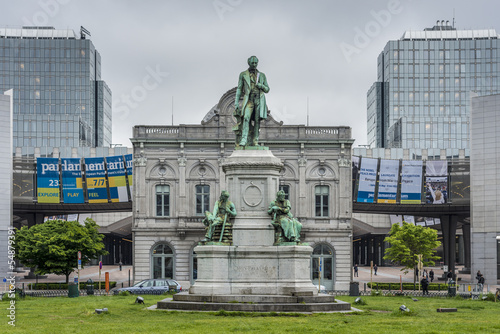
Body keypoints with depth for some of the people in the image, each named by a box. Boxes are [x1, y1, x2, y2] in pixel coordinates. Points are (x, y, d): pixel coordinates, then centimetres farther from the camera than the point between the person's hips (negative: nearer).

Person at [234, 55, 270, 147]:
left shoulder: (262, 75, 15)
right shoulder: (243, 74, 10)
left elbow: (267, 90, 17)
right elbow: (239, 89, 8)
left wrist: (261, 86, -6)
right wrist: (236, 102, -1)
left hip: (259, 99, 2)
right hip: (249, 99, -2)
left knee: (257, 120, -4)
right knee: (246, 118, -20)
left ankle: (255, 141, -1)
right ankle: (243, 140, -28)